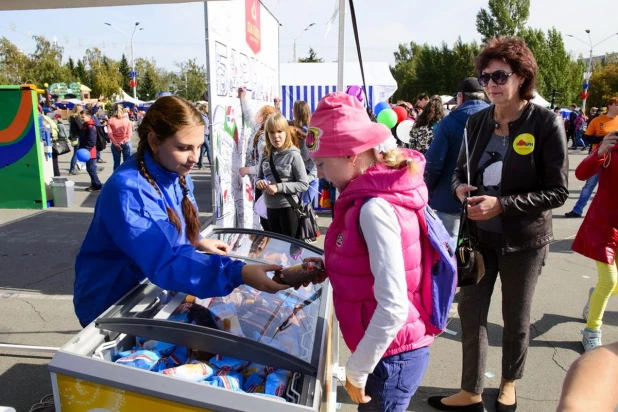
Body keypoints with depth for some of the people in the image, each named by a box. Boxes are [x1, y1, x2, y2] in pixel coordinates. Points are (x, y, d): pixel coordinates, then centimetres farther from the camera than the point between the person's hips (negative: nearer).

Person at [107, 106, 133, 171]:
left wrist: (116, 143, -9)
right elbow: (129, 133, -7)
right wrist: (123, 141, -4)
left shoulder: (111, 120, -1)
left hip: (115, 144, 1)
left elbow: (109, 133, -8)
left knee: (116, 162, 8)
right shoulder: (127, 120, -2)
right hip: (126, 143, -1)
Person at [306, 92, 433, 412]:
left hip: (391, 357, -8)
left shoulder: (375, 207, -26)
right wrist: (325, 267, 2)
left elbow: (394, 307, -28)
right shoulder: (371, 195, 2)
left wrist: (356, 370, -18)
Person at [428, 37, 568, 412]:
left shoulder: (546, 123, -14)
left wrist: (501, 205, -24)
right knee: (470, 310, 8)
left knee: (516, 317, 16)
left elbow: (557, 191, -14)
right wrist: (460, 187, -12)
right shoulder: (477, 122, -1)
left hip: (524, 239, -3)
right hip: (479, 234, 4)